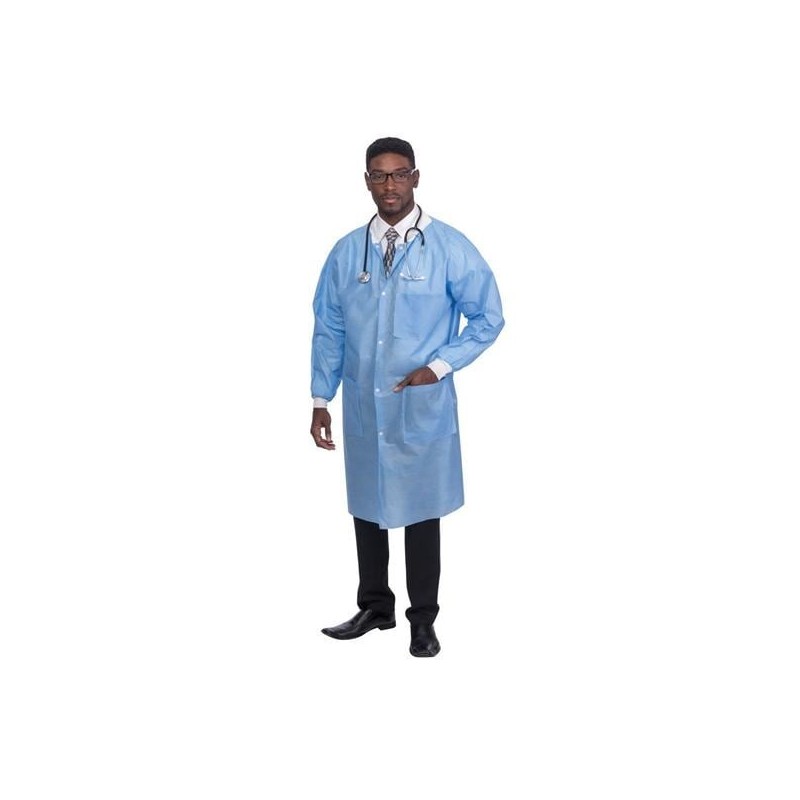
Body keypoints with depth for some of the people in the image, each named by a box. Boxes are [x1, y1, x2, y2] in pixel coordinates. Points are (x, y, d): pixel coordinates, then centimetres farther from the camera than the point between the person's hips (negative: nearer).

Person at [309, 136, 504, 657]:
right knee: (367, 509, 15)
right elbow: (328, 331, 7)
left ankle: (424, 620, 27)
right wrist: (321, 400, 5)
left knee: (421, 513, 9)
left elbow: (488, 318, -2)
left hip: (424, 410, -3)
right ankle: (375, 608, 35)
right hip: (363, 410, 3)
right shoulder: (346, 252, 2)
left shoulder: (451, 248, -8)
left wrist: (438, 366, -12)